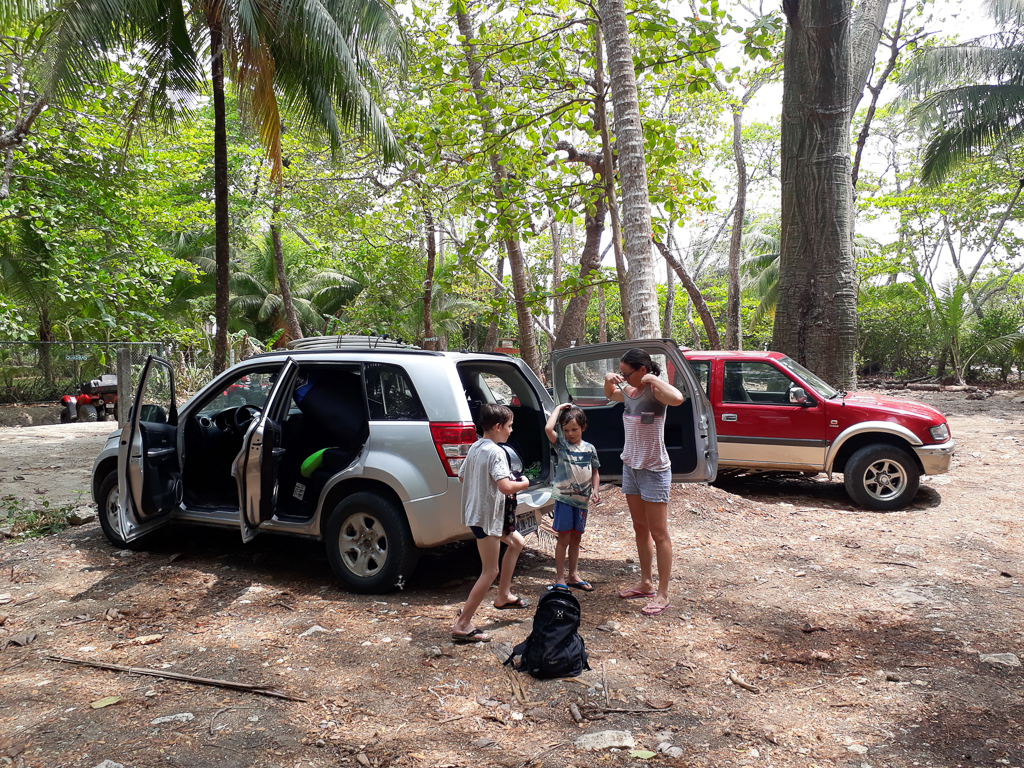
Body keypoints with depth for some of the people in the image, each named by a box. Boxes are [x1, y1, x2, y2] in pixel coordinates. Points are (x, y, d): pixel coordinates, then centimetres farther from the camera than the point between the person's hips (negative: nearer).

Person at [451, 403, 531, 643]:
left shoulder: (475, 447, 8)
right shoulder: (496, 452, -20)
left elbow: (461, 477, 18)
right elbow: (506, 487, -31)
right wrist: (524, 483, -12)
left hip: (475, 512, 10)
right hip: (486, 517, -10)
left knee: (517, 542, 26)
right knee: (490, 572, -3)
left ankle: (503, 596, 33)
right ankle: (462, 625, 0)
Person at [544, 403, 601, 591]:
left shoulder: (589, 448, 6)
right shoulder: (561, 444, -4)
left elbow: (595, 472, 14)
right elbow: (548, 428, -22)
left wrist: (595, 490, -2)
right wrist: (559, 408, -10)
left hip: (582, 499, 4)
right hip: (564, 498, -4)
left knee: (576, 538, 14)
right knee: (564, 538, -1)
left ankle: (573, 576, 25)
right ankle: (559, 578, 8)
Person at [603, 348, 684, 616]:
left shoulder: (654, 390, -18)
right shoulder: (628, 391, 5)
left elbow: (677, 399, -41)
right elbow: (610, 395, 29)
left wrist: (653, 379, -28)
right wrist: (609, 380, 7)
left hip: (654, 470, -8)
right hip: (630, 466, 8)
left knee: (659, 534, -1)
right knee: (640, 529, 17)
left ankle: (663, 594, 6)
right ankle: (646, 583, 30)